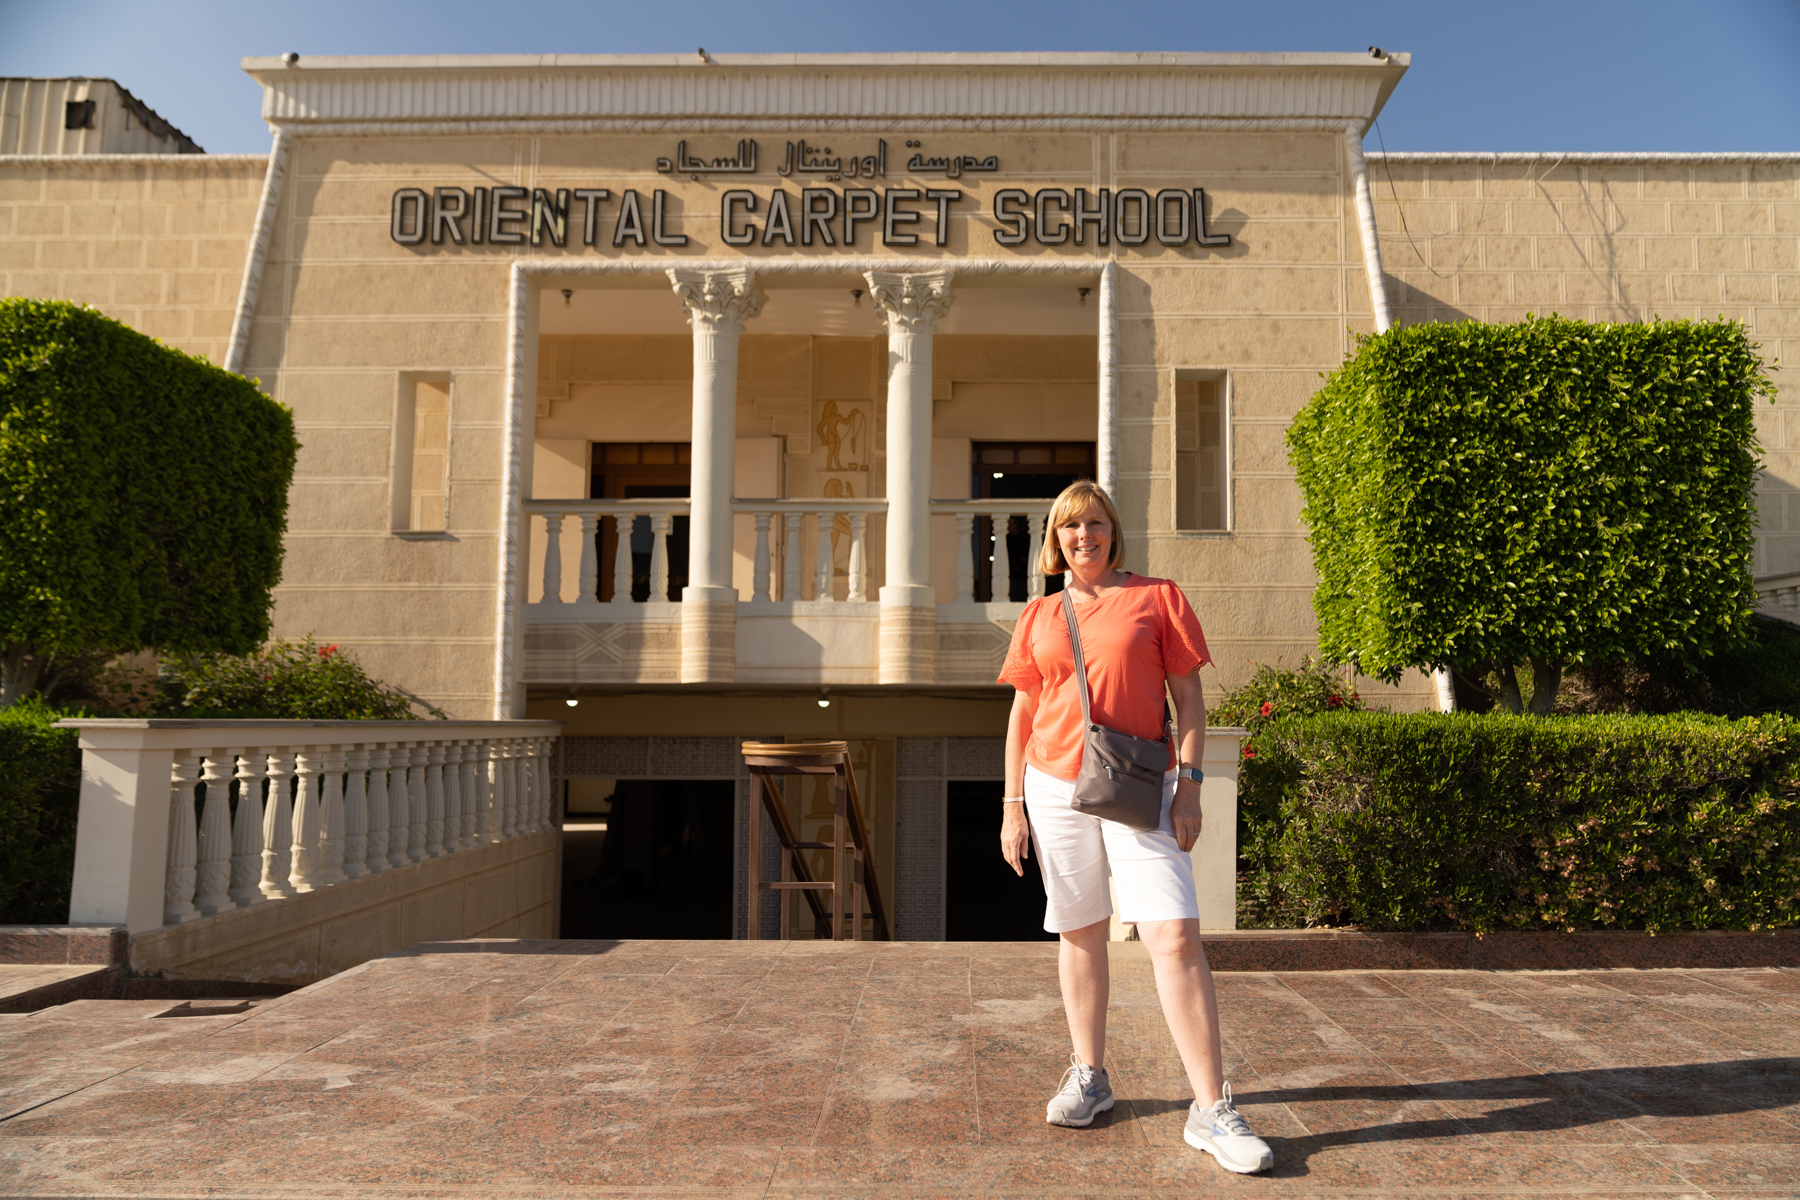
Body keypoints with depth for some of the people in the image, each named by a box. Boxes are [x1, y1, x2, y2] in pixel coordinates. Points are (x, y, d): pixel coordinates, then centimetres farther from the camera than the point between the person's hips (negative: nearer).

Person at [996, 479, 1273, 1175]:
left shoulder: (1157, 597, 4)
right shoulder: (1039, 616, 10)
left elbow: (1188, 699, 2)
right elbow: (1022, 714, 13)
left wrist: (1189, 784, -7)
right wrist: (1012, 806, 8)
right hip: (1056, 788, 3)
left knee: (1176, 936, -12)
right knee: (1080, 933, 11)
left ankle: (1212, 1111, -5)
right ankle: (1089, 1078, 27)